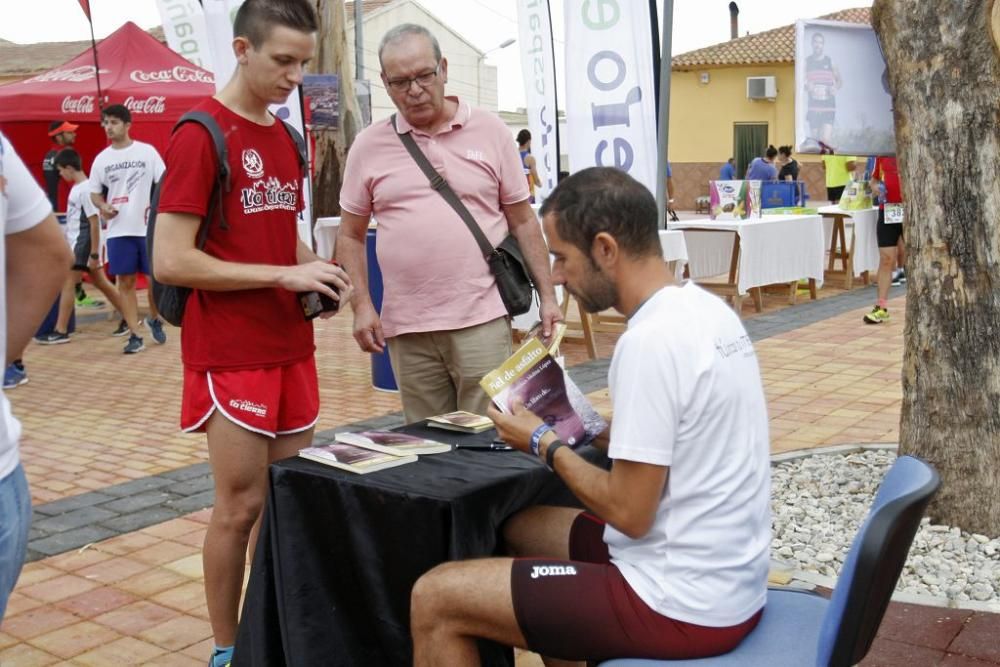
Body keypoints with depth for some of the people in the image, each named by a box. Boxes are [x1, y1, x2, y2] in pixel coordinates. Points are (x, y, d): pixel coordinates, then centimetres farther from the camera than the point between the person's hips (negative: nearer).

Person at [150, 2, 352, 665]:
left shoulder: (287, 138, 11)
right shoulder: (201, 134, -12)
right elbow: (169, 261, -18)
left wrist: (318, 271, 1)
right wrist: (285, 275, -18)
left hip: (291, 348, 7)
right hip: (230, 355, -7)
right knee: (242, 505, 0)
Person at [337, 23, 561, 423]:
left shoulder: (490, 131, 3)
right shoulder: (369, 145, 5)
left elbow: (523, 221, 7)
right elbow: (351, 236, 10)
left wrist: (547, 296, 3)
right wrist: (361, 305, -1)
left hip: (482, 319, -1)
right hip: (407, 328, 2)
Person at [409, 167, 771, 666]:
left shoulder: (649, 342, -24)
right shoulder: (708, 309, 5)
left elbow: (629, 513, -20)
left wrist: (544, 443, -7)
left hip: (683, 605, -10)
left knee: (433, 599, -4)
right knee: (522, 528, 26)